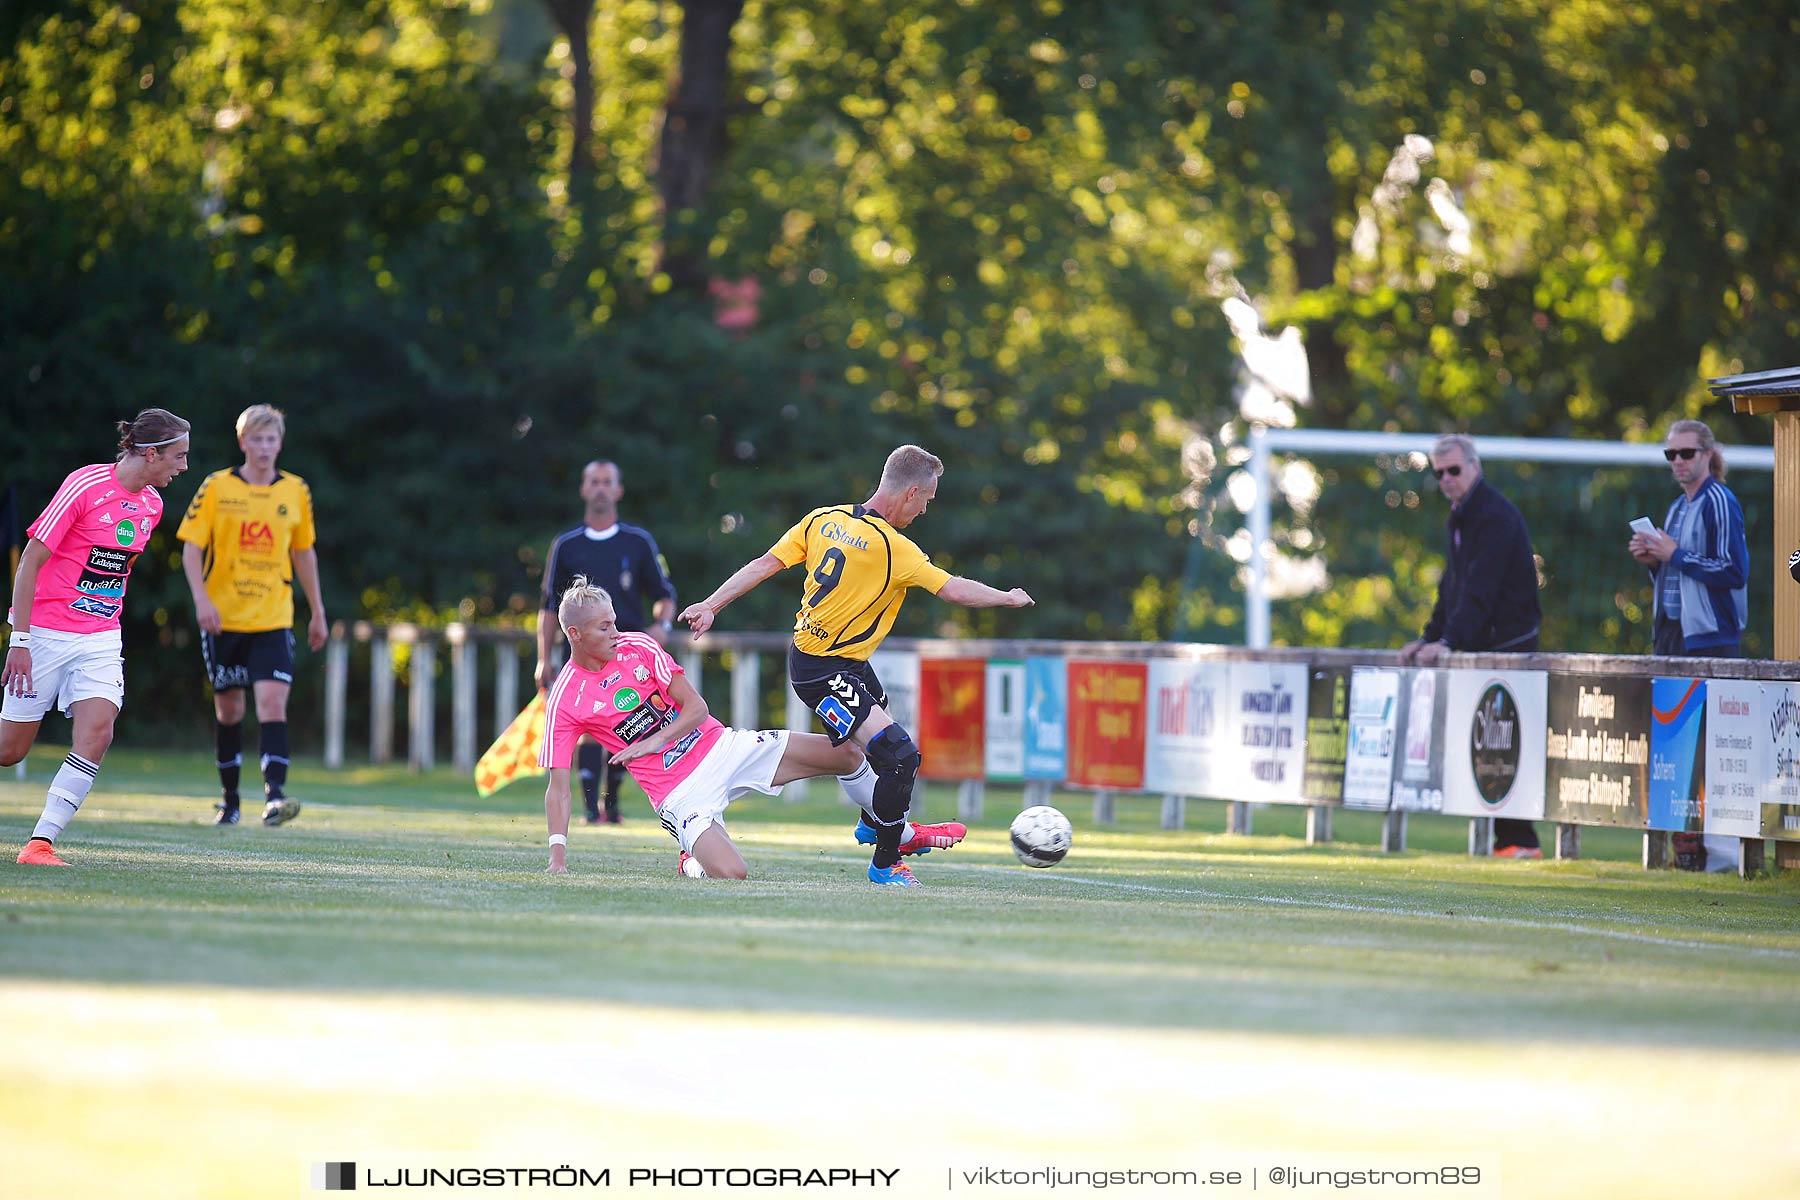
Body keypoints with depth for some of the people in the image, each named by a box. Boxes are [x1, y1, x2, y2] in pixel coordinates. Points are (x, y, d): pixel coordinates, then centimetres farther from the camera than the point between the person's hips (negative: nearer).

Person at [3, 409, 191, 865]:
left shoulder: (152, 504, 6)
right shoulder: (85, 486, -15)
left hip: (100, 640, 5)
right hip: (45, 634, -5)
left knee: (96, 733, -18)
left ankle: (41, 842, -16)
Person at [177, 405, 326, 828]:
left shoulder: (296, 491, 5)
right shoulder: (216, 488, -1)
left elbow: (304, 553, 16)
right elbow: (191, 548, -3)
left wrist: (317, 611, 17)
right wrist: (201, 599, -16)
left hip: (273, 619, 0)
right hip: (224, 618, 0)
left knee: (273, 701, -16)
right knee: (228, 707, 8)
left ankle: (274, 794, -23)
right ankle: (229, 798, 22)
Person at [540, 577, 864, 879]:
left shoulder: (639, 646, -1)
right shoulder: (564, 702, -9)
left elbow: (697, 707, -3)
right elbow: (559, 791, -10)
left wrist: (656, 741, -21)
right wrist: (557, 856, -22)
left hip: (721, 747, 4)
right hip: (680, 794, -4)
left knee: (846, 755, -5)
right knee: (730, 874, -29)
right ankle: (691, 865, 7)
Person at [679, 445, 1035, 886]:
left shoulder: (823, 519, -1)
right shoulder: (893, 548, -22)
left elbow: (764, 564, -1)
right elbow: (955, 590, -18)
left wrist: (711, 605, 4)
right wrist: (1009, 599, -2)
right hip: (825, 674, -9)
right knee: (900, 756, -14)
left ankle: (877, 825, 47)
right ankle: (886, 864, -3)